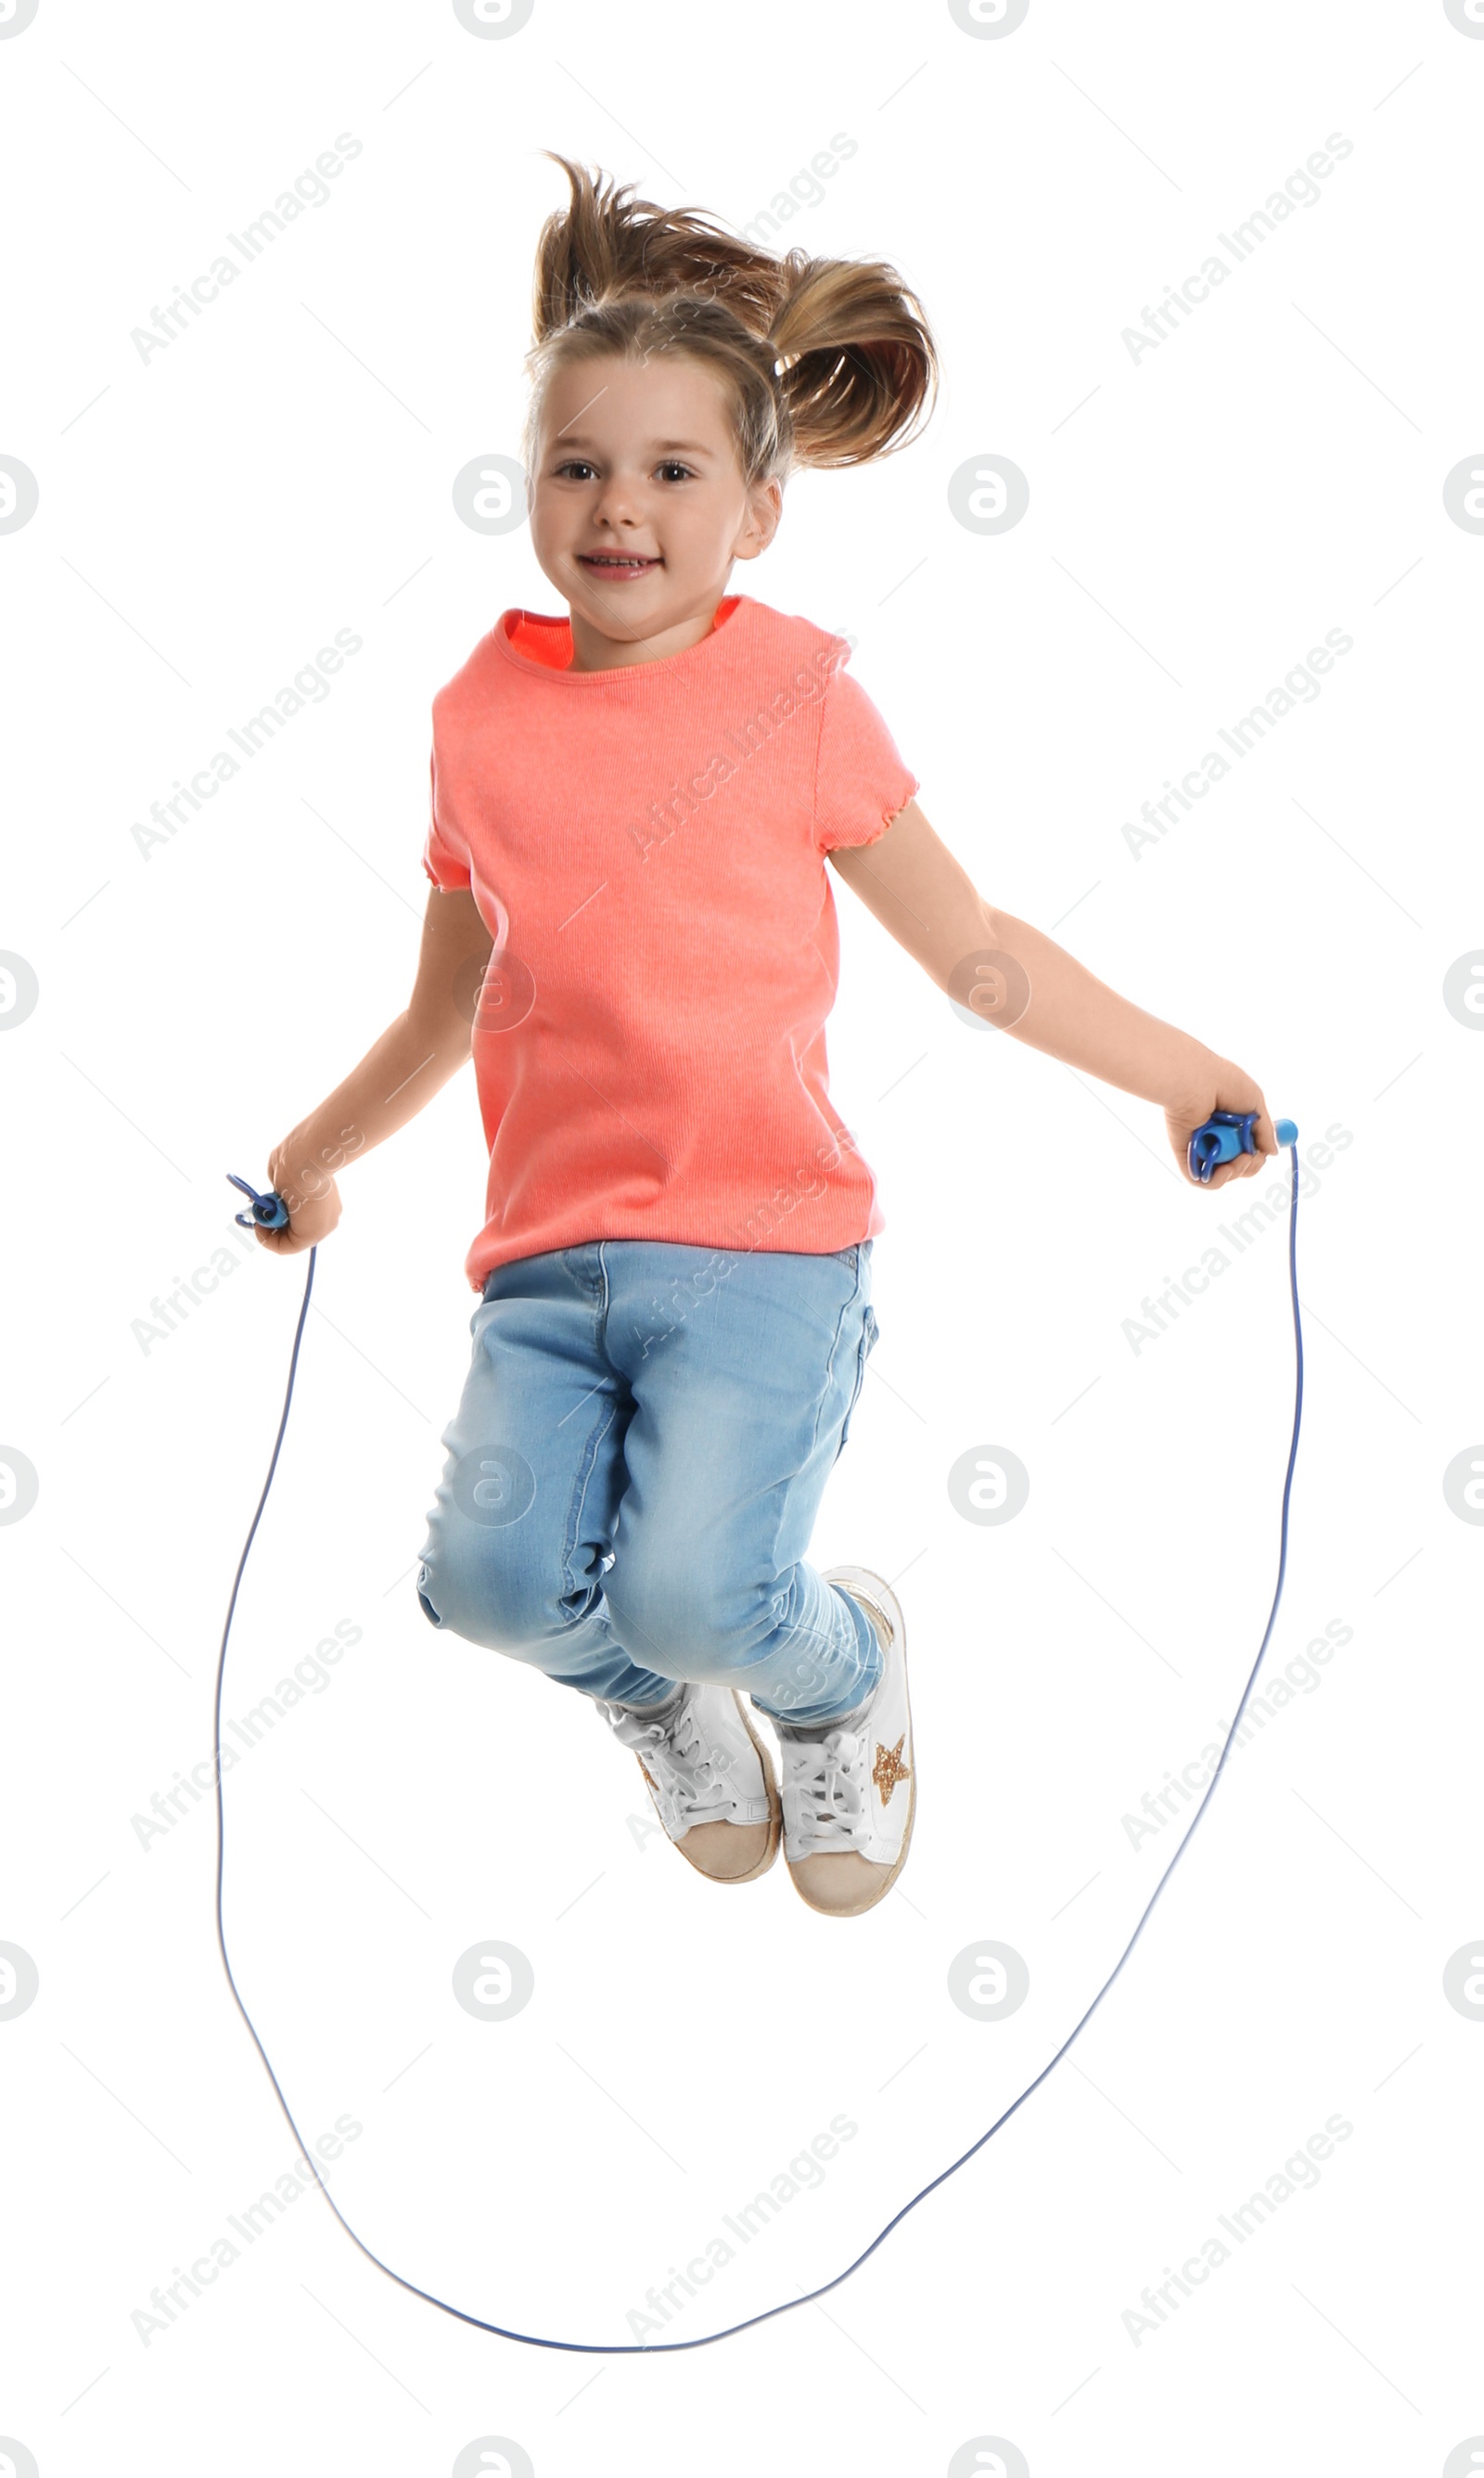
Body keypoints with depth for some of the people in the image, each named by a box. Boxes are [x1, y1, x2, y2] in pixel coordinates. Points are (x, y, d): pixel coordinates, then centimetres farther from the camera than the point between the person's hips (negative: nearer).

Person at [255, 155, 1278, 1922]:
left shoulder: (795, 696, 2)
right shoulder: (485, 716, 11)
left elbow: (971, 949, 7)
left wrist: (1179, 1074, 2)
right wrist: (316, 1158, 33)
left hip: (761, 1248, -3)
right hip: (548, 1254, 3)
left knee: (695, 1590, -23)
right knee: (493, 1571, -21)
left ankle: (844, 1667, 17)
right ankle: (651, 1697, 18)